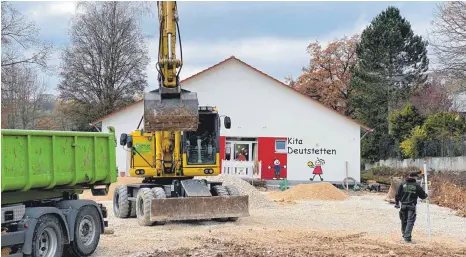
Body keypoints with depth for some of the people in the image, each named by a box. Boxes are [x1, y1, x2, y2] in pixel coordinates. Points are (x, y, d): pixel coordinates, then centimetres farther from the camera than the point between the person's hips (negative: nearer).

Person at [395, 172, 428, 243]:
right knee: (410, 221, -5)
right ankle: (407, 237, -15)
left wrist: (397, 203, 12)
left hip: (403, 205, 3)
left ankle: (404, 235, 29)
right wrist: (426, 195, 27)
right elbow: (423, 196, 5)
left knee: (404, 221, 17)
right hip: (412, 206, -3)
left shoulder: (403, 184, 1)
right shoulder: (416, 186, -5)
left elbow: (397, 195, 2)